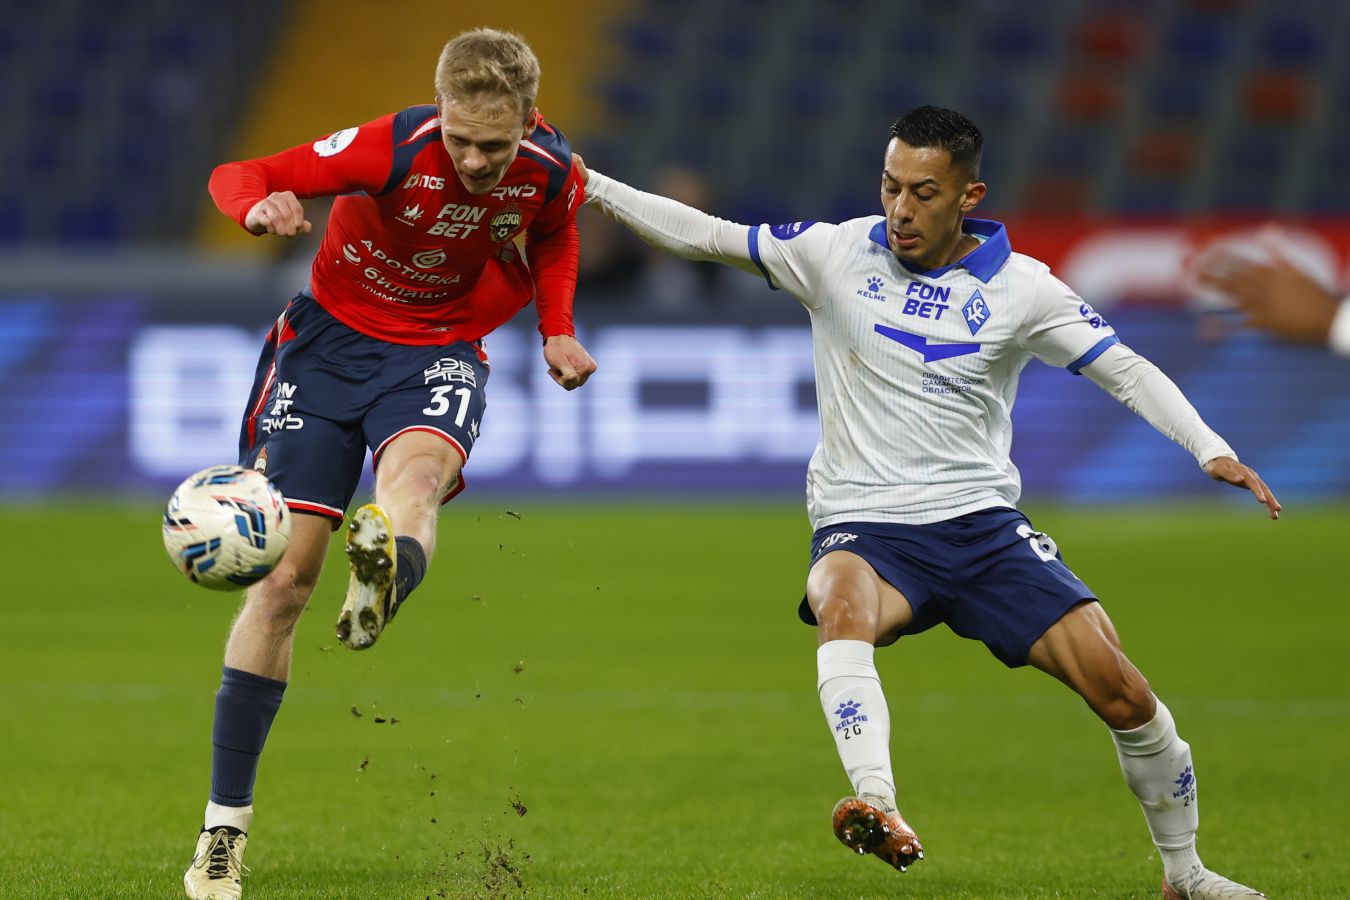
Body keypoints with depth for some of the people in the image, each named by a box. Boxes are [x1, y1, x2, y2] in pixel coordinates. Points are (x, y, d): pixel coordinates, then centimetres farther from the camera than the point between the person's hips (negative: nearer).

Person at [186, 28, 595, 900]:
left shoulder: (551, 172, -13)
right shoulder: (390, 149, -23)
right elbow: (234, 176, -19)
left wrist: (558, 331, -1)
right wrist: (263, 207, -42)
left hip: (440, 353, 2)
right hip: (333, 337, -2)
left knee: (416, 471, -37)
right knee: (283, 577, -7)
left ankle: (389, 569, -72)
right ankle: (225, 827, 1)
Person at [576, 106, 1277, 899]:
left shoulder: (1020, 289, 0)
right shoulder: (838, 253, 2)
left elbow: (1126, 370, -1)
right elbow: (708, 237, 4)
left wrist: (1212, 449, -15)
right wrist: (593, 187, -4)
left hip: (984, 524, 1)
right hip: (865, 528, -1)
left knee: (1119, 688, -11)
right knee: (843, 605, -38)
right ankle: (878, 809, -58)